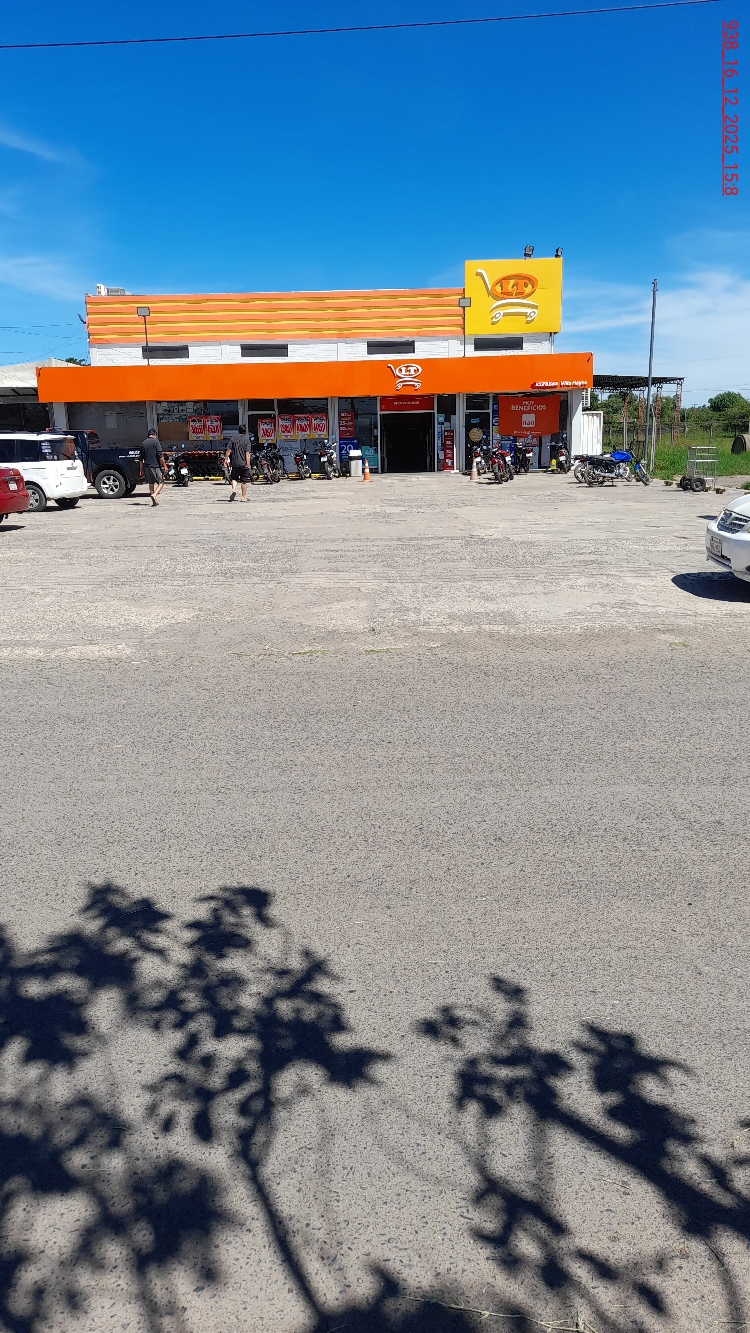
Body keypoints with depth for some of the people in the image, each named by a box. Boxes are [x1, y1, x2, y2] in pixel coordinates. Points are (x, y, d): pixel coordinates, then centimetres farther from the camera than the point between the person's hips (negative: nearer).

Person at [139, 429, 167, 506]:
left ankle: (154, 501, 14)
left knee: (151, 483, 13)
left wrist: (141, 469, 19)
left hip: (147, 466, 6)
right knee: (160, 482, 1)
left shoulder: (143, 443, 13)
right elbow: (160, 455, -12)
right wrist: (165, 466, -8)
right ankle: (154, 495, -22)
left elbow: (141, 458, 15)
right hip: (156, 466, -6)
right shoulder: (155, 441, -4)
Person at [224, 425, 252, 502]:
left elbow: (228, 450, 1)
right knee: (244, 481, 5)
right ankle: (244, 497, 9)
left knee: (234, 478, 16)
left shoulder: (233, 439, 3)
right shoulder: (247, 440, -5)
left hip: (235, 463, 2)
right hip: (244, 464, -2)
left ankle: (234, 490, -10)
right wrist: (248, 464, -13)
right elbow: (247, 453, -12)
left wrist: (226, 459, 10)